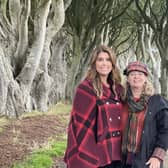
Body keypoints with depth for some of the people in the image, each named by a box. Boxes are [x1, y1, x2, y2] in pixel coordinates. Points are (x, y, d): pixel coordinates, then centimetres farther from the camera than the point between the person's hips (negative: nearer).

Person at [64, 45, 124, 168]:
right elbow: (79, 122, -10)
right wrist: (82, 154, -14)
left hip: (116, 153, 6)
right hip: (95, 153, -6)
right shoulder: (85, 89, -8)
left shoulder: (118, 89, 10)